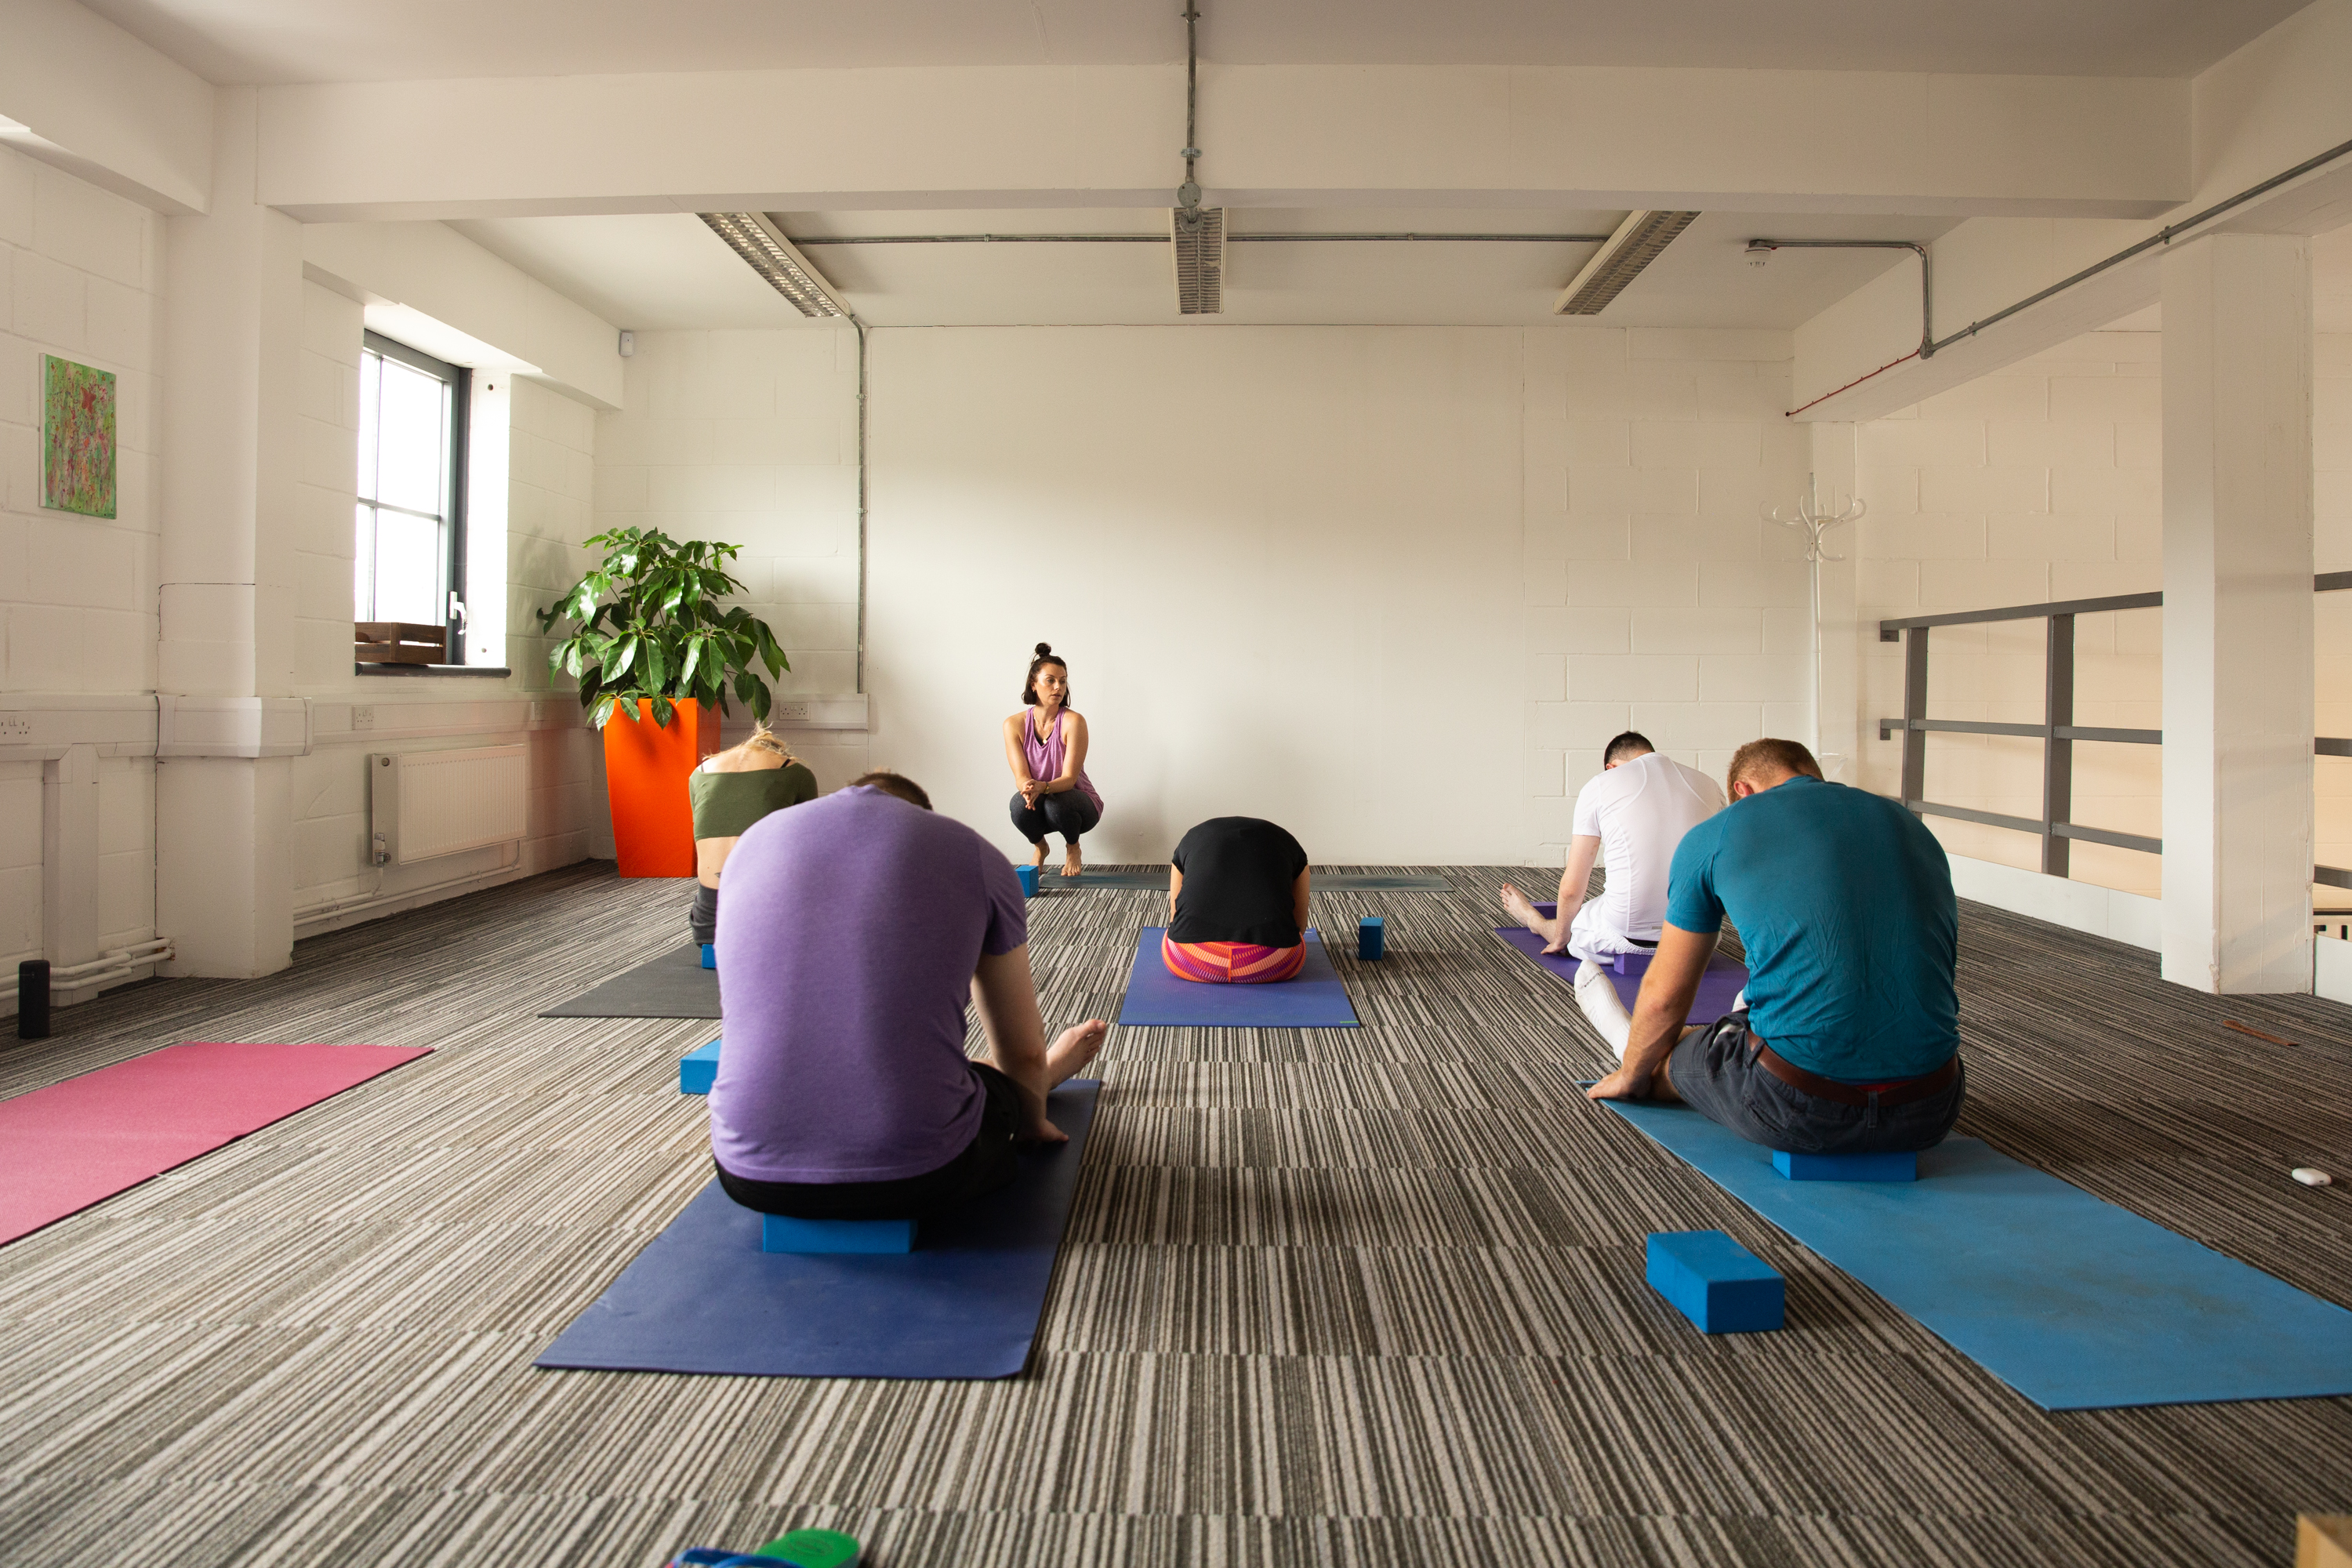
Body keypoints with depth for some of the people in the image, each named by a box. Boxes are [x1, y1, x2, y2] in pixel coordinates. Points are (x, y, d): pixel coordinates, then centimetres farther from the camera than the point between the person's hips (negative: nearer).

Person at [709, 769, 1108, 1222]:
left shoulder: (750, 844, 12)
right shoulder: (973, 855, 3)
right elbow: (1022, 1050, 14)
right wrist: (1032, 1119, 37)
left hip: (751, 1176, 4)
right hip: (918, 1181, -4)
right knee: (1019, 1074, 30)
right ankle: (1051, 1070, 64)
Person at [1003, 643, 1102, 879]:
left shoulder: (1073, 722, -18)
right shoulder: (1014, 724, -9)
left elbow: (1069, 778, -22)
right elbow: (1021, 776, -14)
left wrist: (1042, 787, -43)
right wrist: (1026, 788, -39)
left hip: (1080, 804, -2)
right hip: (1040, 807, 2)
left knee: (1055, 803, -35)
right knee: (1020, 803, -32)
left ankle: (1073, 849, 1)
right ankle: (1039, 847, 3)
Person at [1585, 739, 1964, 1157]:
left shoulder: (1713, 835, 7)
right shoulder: (1915, 828, 19)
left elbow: (1664, 994, 12)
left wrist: (1631, 1075, 33)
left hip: (1797, 1110, -4)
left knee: (1660, 1052, 26)